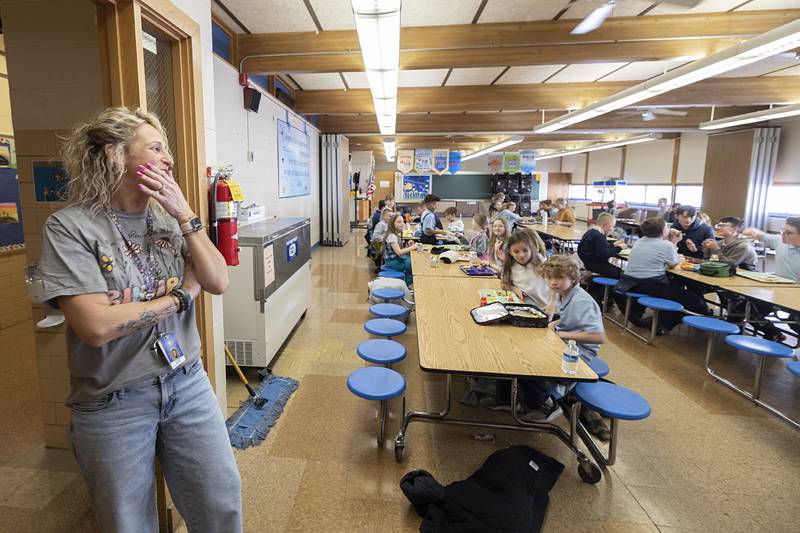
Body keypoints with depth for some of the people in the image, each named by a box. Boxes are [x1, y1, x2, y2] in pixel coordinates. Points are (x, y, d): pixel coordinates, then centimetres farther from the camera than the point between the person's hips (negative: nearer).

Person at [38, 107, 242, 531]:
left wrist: (184, 214, -13)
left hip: (187, 384, 4)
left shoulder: (167, 218, 1)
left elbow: (218, 282, -7)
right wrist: (181, 294, -12)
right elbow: (97, 326, -23)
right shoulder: (70, 226, -13)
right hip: (113, 404, -4)